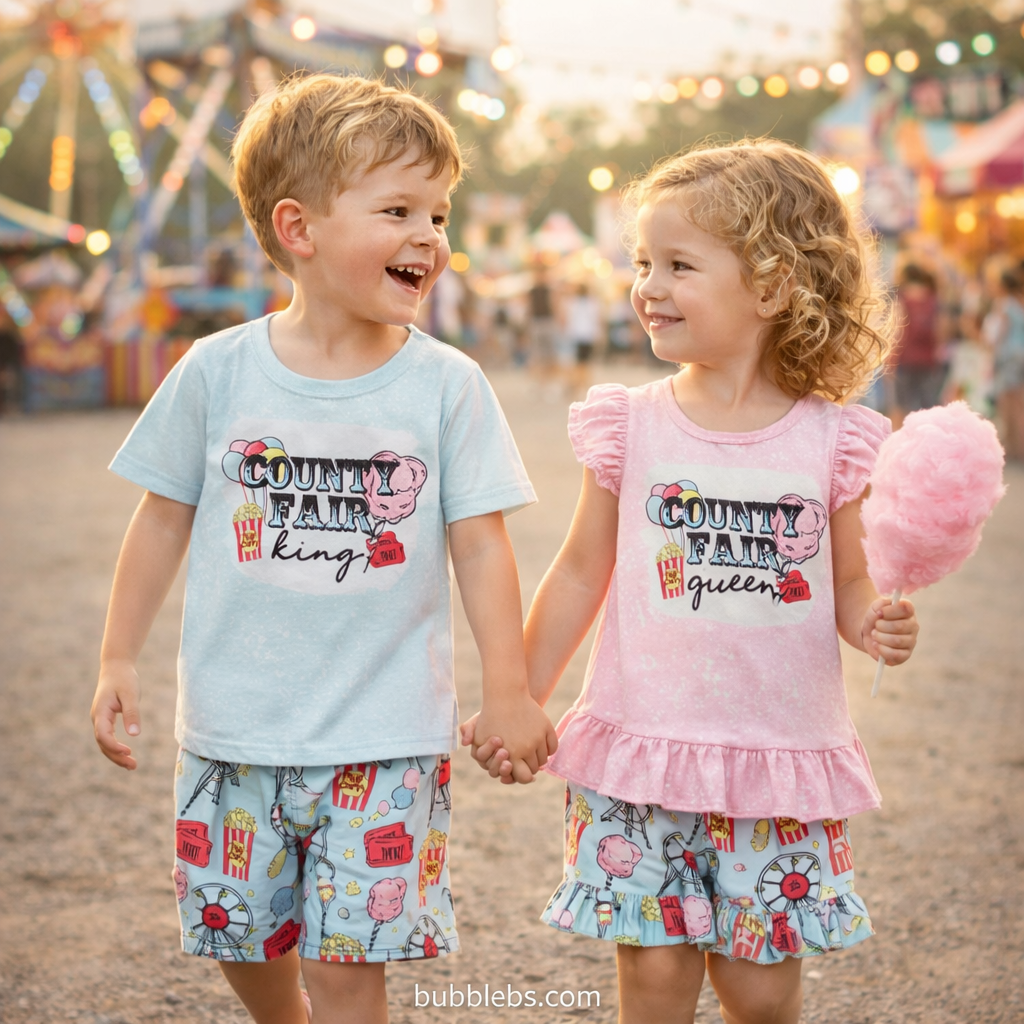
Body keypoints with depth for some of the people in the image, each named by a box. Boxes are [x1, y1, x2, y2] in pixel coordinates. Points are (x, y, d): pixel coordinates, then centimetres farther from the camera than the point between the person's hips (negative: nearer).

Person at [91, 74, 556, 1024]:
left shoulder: (447, 385, -5)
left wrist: (508, 690, -2)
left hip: (383, 738, -2)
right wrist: (117, 660, 5)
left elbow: (480, 544, -2)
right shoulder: (219, 371, -3)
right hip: (236, 725, 2)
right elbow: (165, 518, 6)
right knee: (241, 937, 15)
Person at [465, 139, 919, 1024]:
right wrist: (520, 703, 8)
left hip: (781, 761, 0)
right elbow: (582, 573, 7)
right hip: (643, 748, 1)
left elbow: (847, 583, 6)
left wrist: (877, 623, -16)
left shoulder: (829, 439, -2)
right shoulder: (631, 426, 0)